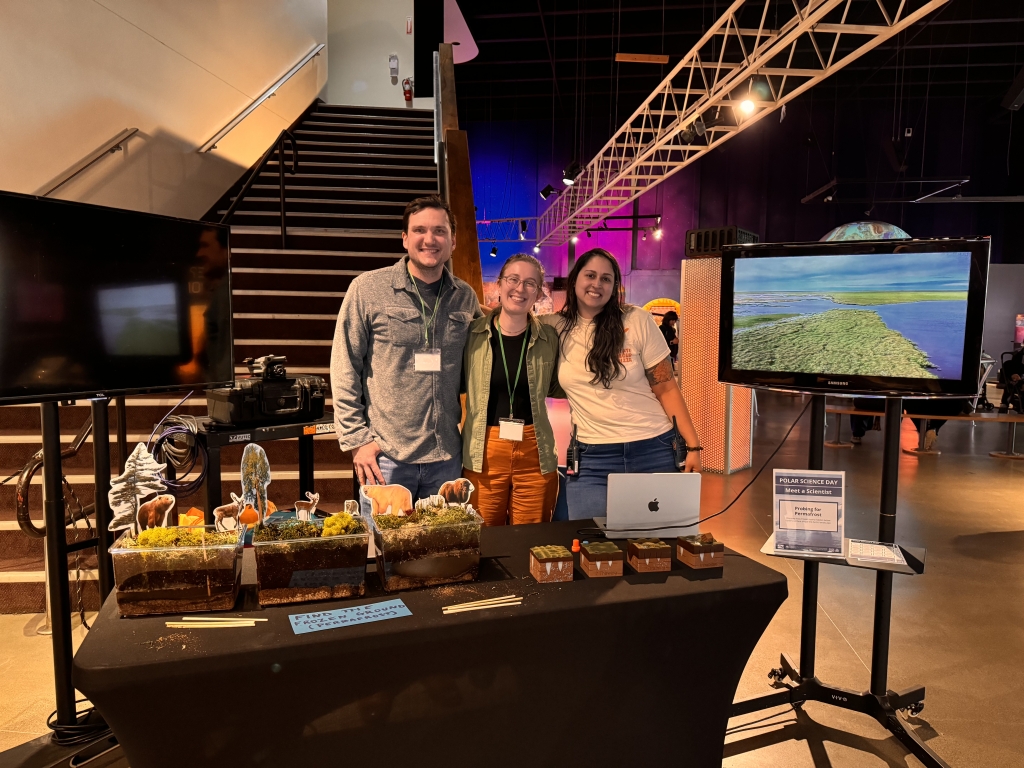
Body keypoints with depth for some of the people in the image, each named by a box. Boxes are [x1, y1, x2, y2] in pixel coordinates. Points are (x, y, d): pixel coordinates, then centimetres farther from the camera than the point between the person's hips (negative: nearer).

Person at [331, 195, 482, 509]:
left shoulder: (466, 297, 6)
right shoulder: (367, 289, -5)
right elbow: (344, 369, -4)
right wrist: (356, 440, -7)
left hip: (446, 458, 4)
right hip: (386, 456, -3)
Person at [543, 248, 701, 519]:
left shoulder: (638, 321, -3)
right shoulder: (556, 327, 2)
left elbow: (666, 388, -1)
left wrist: (692, 445, -5)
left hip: (654, 451, -1)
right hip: (592, 459, 1)